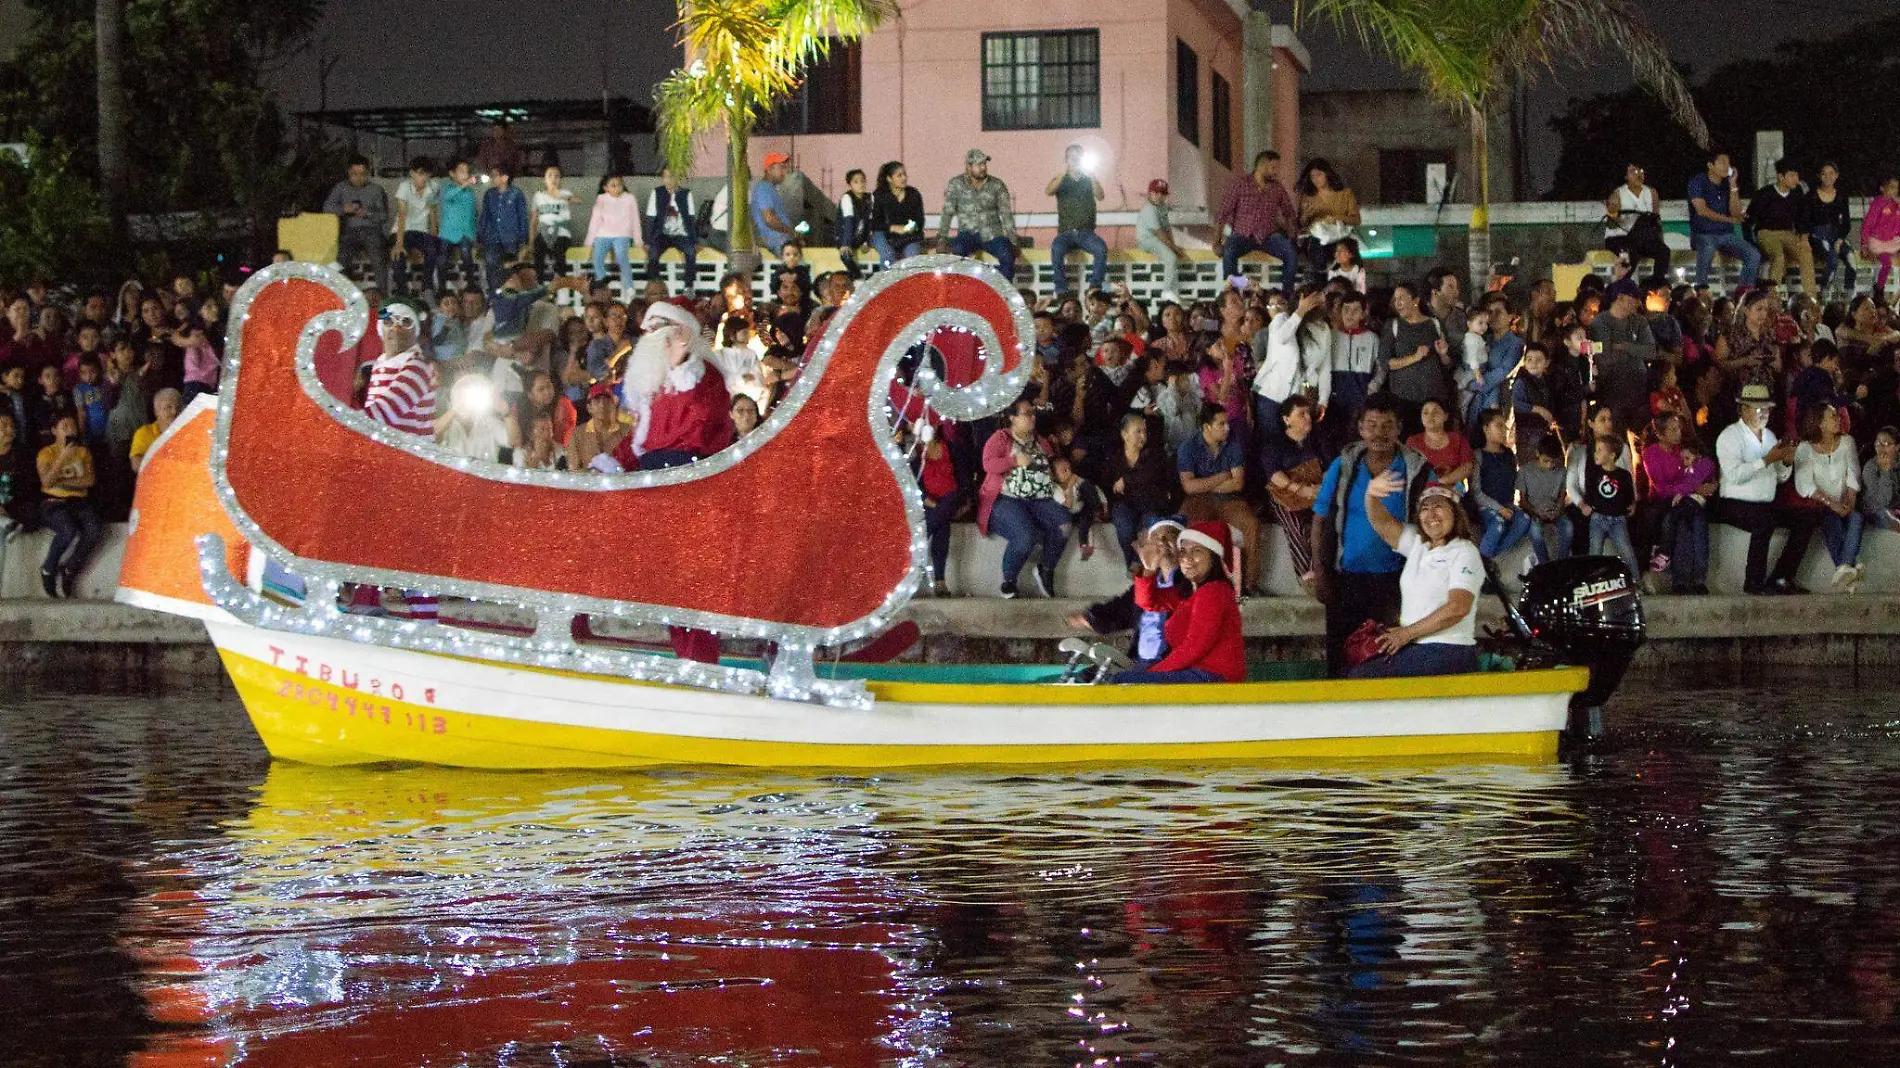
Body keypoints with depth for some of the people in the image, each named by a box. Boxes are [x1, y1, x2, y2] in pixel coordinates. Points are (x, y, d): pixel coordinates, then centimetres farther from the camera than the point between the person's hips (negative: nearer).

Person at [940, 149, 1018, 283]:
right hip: (968, 233, -1)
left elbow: (1006, 214, 4)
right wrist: (942, 237, -15)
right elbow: (948, 212, -2)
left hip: (992, 234, 1)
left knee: (1007, 255, -26)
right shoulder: (956, 185, 2)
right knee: (957, 250, -33)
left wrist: (1012, 241, -4)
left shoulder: (997, 185, 4)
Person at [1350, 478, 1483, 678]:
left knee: (1361, 676, -22)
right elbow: (1381, 522, 5)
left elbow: (1458, 607, -17)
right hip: (1414, 649, 8)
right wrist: (1371, 495, -19)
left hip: (1448, 653, -8)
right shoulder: (1416, 544, 17)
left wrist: (1407, 633, -12)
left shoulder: (1464, 552, -5)